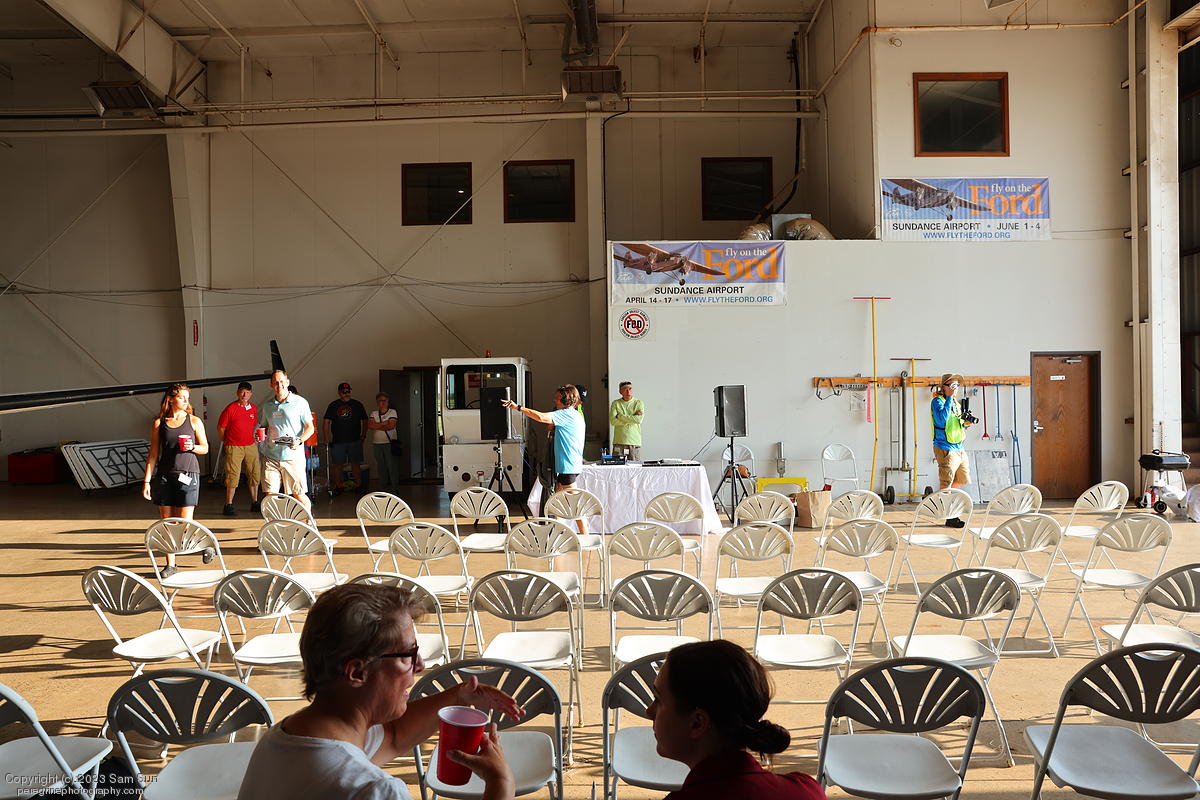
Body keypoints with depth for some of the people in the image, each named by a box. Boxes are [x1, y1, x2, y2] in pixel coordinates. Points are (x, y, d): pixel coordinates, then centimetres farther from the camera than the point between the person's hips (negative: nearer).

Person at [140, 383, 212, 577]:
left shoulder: (194, 421, 4)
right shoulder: (159, 423, 6)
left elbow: (205, 447, 10)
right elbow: (153, 454, 8)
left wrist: (192, 447, -12)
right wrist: (147, 481, 3)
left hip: (188, 474, -2)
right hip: (164, 475, 2)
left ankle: (207, 545, 20)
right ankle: (170, 564, 15)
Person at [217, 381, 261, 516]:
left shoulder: (254, 408, 9)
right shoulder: (230, 408, -7)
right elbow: (220, 428, -1)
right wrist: (227, 443, 5)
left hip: (251, 446, 6)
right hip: (234, 448, -6)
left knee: (254, 474, 8)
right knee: (233, 476, -7)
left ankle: (254, 503, 18)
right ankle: (229, 505, 0)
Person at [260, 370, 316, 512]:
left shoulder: (299, 402, 0)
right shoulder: (267, 405, 12)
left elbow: (310, 428, 0)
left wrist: (299, 441, -18)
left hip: (293, 456, -4)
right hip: (271, 456, 4)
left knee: (299, 495, -1)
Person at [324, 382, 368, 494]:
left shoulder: (357, 405, 7)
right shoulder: (333, 406, 6)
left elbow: (364, 421, 12)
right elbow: (327, 422, 5)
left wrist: (363, 435, 4)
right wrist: (327, 440, -3)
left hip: (355, 441, 0)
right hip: (338, 441, 0)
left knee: (355, 464, 3)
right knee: (337, 464, 2)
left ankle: (359, 485, 7)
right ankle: (337, 486, 8)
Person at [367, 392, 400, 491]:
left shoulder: (392, 412, 2)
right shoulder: (374, 413, 11)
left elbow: (391, 426, -12)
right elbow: (369, 426, -6)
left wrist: (377, 426, -7)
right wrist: (384, 423, -10)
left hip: (389, 443, -3)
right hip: (377, 443, 3)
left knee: (392, 465, -5)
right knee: (381, 466, 7)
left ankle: (395, 486, 2)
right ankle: (383, 486, 15)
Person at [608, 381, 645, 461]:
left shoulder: (639, 403, 7)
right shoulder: (615, 403, 7)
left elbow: (639, 420, -10)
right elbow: (613, 421, -8)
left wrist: (620, 416, -8)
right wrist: (632, 418, -9)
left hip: (635, 442, 0)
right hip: (619, 442, 0)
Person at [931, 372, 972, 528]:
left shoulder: (955, 402, 16)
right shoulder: (938, 401, -9)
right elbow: (942, 419, -27)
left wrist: (966, 423, 5)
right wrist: (949, 398, -23)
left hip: (959, 448, 9)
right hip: (945, 449, -9)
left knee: (961, 480, 15)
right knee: (947, 484, -3)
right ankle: (951, 518, 1)